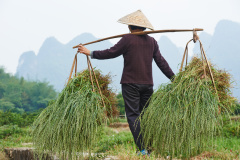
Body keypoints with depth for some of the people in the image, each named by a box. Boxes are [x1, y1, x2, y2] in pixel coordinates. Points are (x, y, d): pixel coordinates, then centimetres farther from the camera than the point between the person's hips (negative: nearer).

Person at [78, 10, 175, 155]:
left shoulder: (128, 39, -7)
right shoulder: (152, 41, 9)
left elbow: (111, 53, -3)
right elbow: (161, 62, 11)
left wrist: (90, 53, 7)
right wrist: (173, 78, 19)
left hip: (131, 84, -5)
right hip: (147, 84, 5)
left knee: (133, 115, -3)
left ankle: (142, 149, -11)